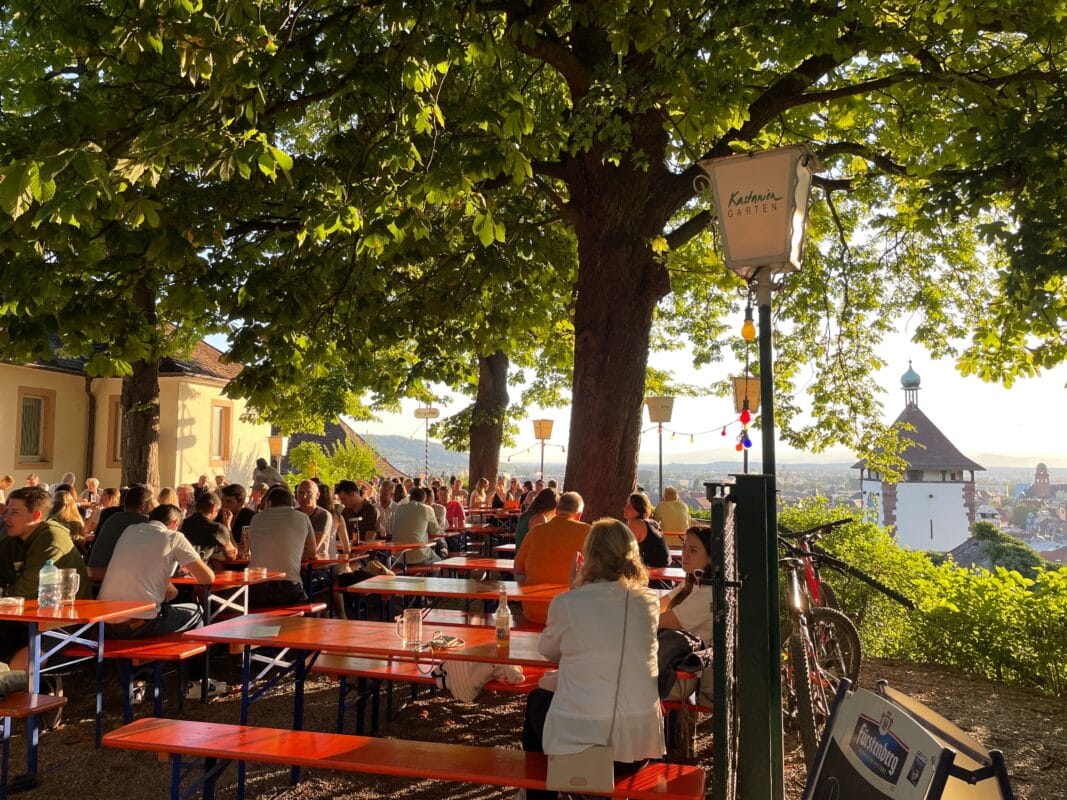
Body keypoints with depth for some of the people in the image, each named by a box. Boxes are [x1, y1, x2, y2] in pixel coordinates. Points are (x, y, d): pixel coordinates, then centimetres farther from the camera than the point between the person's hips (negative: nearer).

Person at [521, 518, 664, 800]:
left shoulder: (566, 603, -11)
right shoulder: (648, 602, -1)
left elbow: (548, 650, 7)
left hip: (577, 742, -3)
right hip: (640, 746, 3)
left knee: (536, 700, 29)